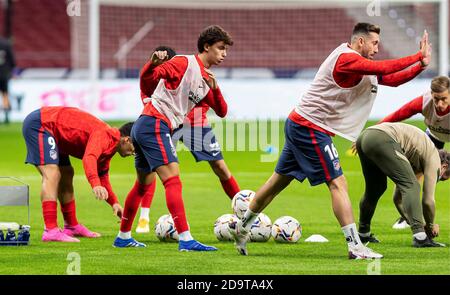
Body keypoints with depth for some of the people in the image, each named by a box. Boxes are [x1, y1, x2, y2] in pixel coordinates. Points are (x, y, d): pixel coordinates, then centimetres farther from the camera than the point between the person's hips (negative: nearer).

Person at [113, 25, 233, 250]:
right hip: (155, 124, -11)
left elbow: (221, 112, 14)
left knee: (143, 185, 20)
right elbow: (147, 79, -18)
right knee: (173, 180, -17)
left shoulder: (205, 79, 18)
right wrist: (153, 63, -40)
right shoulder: (185, 63, -9)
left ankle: (123, 237, 32)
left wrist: (214, 88, -4)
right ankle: (185, 240, -25)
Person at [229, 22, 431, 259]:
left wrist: (420, 65, 0)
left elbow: (392, 79, 11)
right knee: (338, 184, -11)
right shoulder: (347, 58, -18)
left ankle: (241, 227, 29)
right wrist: (419, 57, -18)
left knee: (279, 180, 18)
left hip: (298, 125, 10)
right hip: (310, 127, -10)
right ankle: (355, 246, -14)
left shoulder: (359, 63, 13)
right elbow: (385, 68, -26)